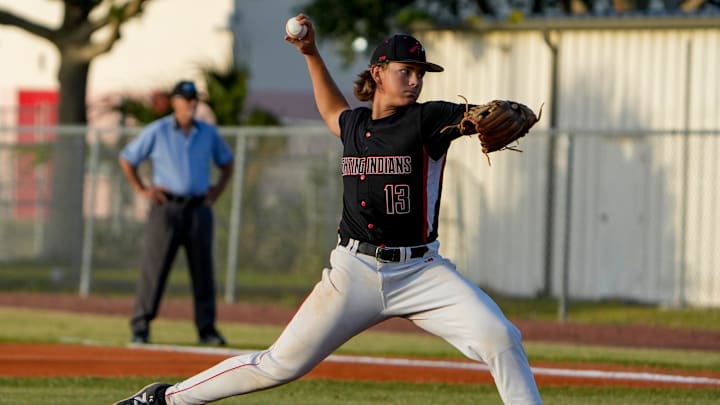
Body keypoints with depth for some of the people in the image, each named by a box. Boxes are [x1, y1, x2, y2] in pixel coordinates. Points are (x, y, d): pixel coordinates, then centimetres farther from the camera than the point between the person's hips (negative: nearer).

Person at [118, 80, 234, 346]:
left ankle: (206, 329, 8)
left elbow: (226, 162, 24)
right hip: (167, 207, -3)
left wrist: (217, 191, 11)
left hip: (198, 209, 3)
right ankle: (140, 327, -4)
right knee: (154, 268, -6)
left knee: (203, 270, 3)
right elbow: (126, 159, 6)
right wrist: (142, 190, -1)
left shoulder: (208, 133, 10)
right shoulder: (157, 132, 0)